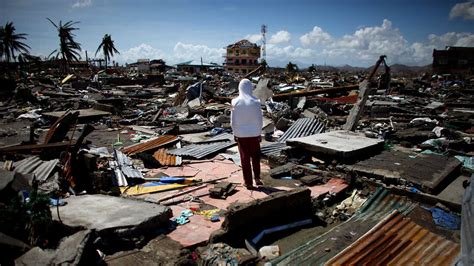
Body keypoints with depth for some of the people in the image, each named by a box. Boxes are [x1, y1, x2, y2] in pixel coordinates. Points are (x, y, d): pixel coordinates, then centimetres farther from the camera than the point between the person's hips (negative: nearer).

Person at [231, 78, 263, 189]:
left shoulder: (236, 102, -10)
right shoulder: (255, 101, -10)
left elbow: (233, 121, -6)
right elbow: (260, 119, -6)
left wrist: (235, 133, 6)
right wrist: (259, 133, 5)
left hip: (241, 134, 0)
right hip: (254, 133, 0)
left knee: (245, 158, 10)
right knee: (255, 156, 20)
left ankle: (248, 183, 16)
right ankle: (257, 177, 15)